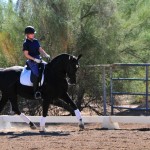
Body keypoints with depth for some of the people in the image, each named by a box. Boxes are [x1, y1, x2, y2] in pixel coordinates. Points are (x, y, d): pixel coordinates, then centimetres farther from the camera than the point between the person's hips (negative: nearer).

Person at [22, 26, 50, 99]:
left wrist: (46, 55, -9)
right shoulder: (26, 43, -8)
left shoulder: (36, 41, 12)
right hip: (32, 61, -7)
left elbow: (40, 49, 10)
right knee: (36, 74, -24)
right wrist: (35, 59, -19)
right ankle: (36, 92, -23)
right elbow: (26, 54, -12)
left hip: (38, 59, 7)